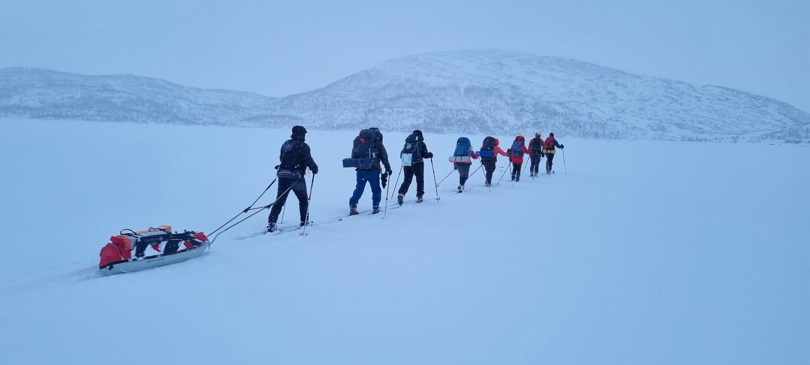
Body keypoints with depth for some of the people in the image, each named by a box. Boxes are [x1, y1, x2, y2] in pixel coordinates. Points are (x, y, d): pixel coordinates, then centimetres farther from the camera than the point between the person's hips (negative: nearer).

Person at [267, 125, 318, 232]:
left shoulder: (286, 144, 12)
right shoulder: (303, 146, -7)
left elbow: (282, 157, 19)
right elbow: (308, 159, -13)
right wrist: (314, 168, 3)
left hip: (282, 175, 5)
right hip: (296, 177, -5)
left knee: (279, 200, 6)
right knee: (303, 200, 13)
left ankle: (271, 222, -2)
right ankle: (304, 221, 18)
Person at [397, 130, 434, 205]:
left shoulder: (407, 143, 11)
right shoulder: (421, 143, -1)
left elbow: (402, 154, 12)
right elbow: (425, 154, -5)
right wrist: (430, 154, 15)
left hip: (406, 163, 4)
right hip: (417, 163, -3)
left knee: (407, 180, 11)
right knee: (420, 180, 11)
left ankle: (401, 193, -10)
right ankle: (419, 196, 11)